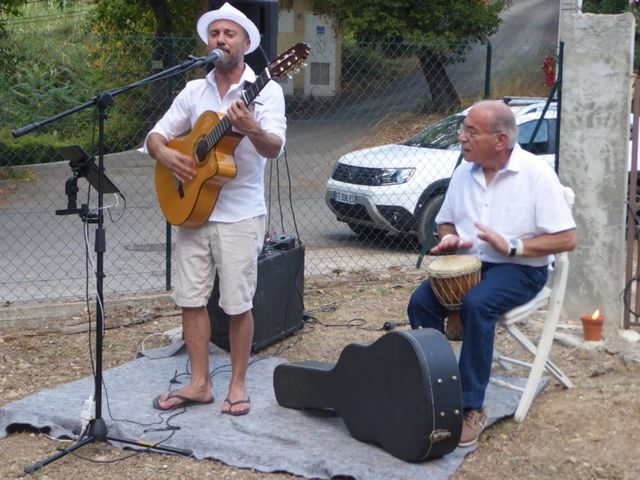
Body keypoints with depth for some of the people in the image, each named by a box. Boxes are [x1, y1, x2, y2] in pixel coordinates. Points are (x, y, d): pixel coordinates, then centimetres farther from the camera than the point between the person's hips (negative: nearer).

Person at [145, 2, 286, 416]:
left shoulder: (266, 90, -6)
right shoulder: (194, 91, 8)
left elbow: (274, 149, -19)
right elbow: (156, 135, 11)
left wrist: (251, 129, -41)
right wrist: (165, 154, -12)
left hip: (240, 215, -5)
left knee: (238, 304, 1)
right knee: (191, 299, 7)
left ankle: (238, 384, 15)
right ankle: (200, 383, 18)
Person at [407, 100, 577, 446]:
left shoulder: (536, 174, -11)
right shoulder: (464, 173, 6)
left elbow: (567, 239, -13)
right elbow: (445, 221, 21)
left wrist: (512, 246, -22)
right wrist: (450, 239, -4)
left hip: (520, 269, -5)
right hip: (468, 263, 6)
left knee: (477, 304, -35)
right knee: (421, 301, -22)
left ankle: (471, 408, -27)